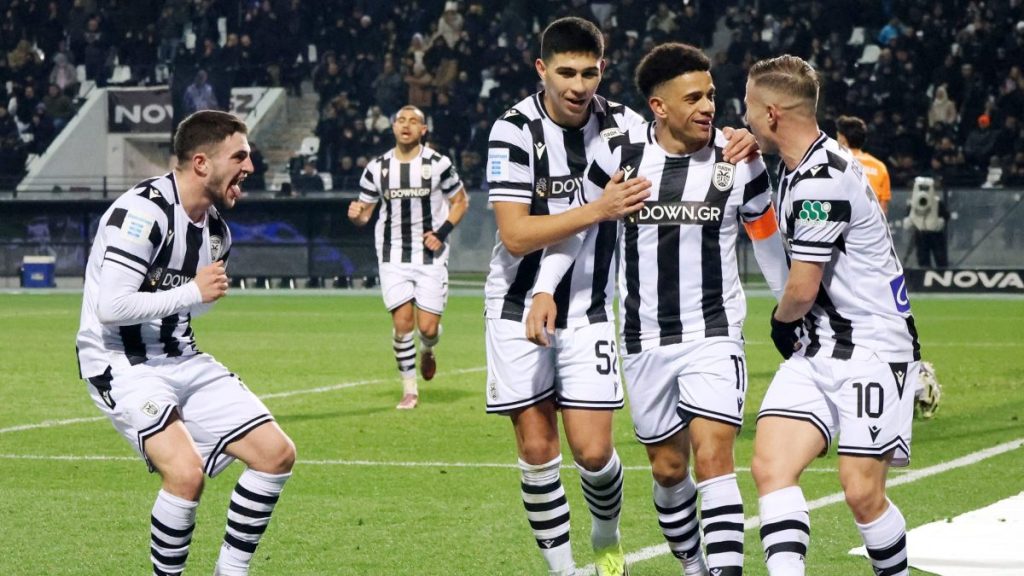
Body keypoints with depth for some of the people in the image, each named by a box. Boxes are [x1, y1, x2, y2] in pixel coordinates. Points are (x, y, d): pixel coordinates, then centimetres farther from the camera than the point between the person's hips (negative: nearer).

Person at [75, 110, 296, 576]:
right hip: (121, 363, -9)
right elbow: (111, 307, -26)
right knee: (186, 471, -29)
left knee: (276, 453, 1)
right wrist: (193, 292, -20)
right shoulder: (142, 212, -20)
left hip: (181, 358, 9)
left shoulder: (216, 230, 8)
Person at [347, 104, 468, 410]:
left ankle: (427, 351, 34)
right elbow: (364, 212, 8)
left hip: (430, 255, -1)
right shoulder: (377, 168, 2)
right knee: (402, 322, -9)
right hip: (393, 255, 1)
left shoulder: (439, 164, -4)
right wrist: (356, 214, -17)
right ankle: (409, 390, 6)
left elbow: (460, 201, 6)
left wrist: (442, 233, -9)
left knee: (428, 327, -5)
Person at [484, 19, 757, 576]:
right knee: (537, 447, -1)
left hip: (589, 306, 2)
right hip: (520, 305, -2)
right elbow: (515, 234, -22)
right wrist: (598, 210, -32)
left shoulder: (622, 124, -5)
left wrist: (728, 155, -11)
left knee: (593, 450, -4)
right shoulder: (515, 129, -14)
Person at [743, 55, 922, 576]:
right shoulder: (796, 167, 11)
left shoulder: (822, 181, -21)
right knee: (770, 467, -10)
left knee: (862, 493, -8)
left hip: (873, 351, -9)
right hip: (819, 348, 9)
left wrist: (782, 322, 5)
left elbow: (802, 290, -15)